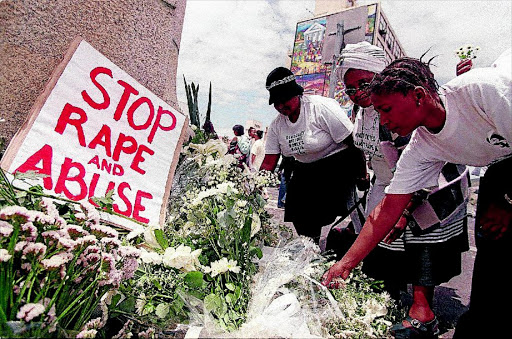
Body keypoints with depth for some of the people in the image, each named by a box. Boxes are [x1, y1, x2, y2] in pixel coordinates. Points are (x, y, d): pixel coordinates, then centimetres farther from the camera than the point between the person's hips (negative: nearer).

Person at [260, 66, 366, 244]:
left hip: (338, 166, -6)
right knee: (299, 219, 1)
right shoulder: (276, 125, 0)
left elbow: (353, 142, -16)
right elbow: (268, 163, 0)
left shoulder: (321, 107, -18)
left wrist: (363, 176, -15)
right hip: (305, 171, 6)